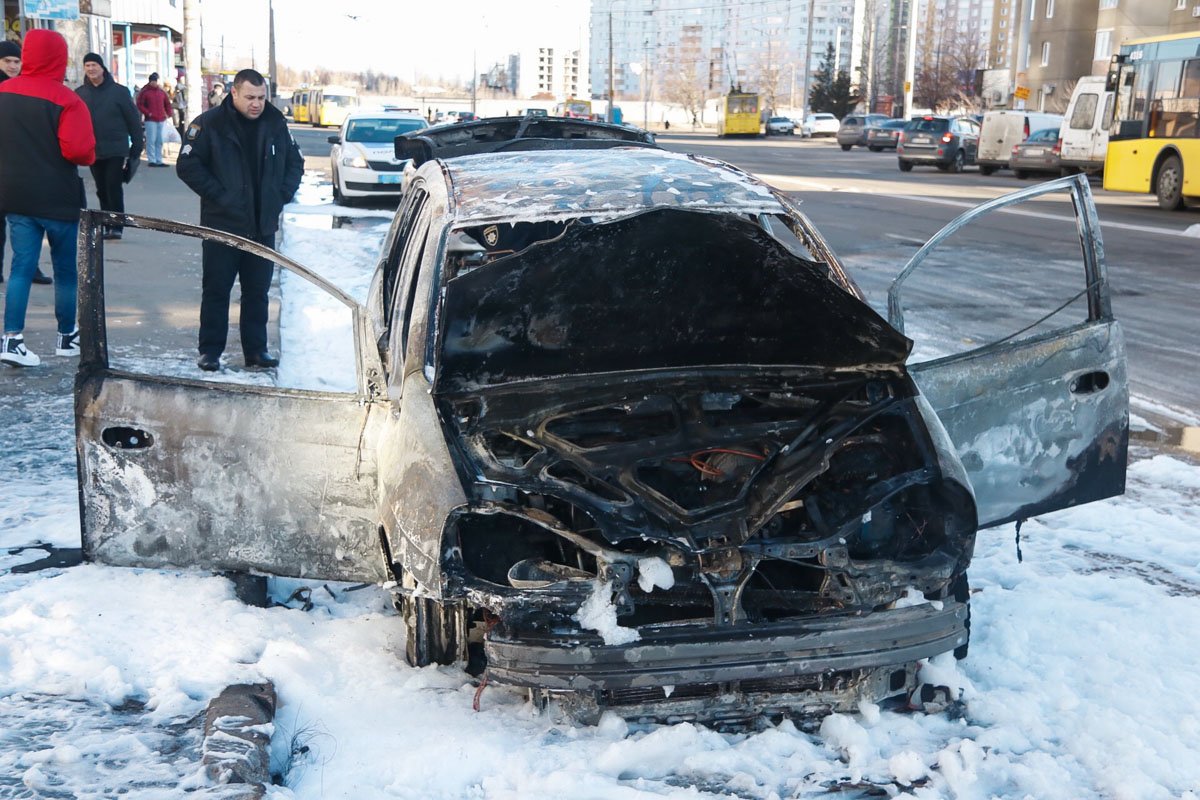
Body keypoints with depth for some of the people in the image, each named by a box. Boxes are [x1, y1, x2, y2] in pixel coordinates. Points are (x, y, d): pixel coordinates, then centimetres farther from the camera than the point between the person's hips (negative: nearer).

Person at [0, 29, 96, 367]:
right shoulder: (65, 99, -16)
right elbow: (79, 150, -23)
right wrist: (90, 156, -2)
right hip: (59, 198, -4)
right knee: (66, 269, 11)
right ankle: (67, 336, 23)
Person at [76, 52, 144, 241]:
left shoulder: (119, 91, -2)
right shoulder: (80, 93, 6)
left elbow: (133, 119, -1)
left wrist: (137, 146, -3)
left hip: (116, 151, -4)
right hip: (93, 152, 4)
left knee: (114, 189, -7)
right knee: (102, 191, 8)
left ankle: (117, 226, -2)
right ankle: (108, 227, 15)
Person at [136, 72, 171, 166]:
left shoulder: (161, 92, 14)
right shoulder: (144, 92, -1)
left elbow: (167, 103, 23)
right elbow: (139, 104, -5)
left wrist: (168, 114, 10)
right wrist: (147, 113, -12)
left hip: (161, 120, 5)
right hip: (150, 120, -5)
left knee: (159, 141, 8)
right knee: (151, 140, -8)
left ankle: (159, 160, 13)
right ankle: (152, 160, -5)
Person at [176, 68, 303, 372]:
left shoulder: (275, 124, 7)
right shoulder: (209, 124, -7)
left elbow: (295, 162, 18)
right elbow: (187, 165, -8)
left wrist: (282, 195, 4)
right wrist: (218, 195, -13)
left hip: (263, 227, 4)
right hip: (222, 225, -4)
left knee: (258, 292, 10)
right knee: (216, 291, 3)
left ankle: (256, 349, 19)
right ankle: (210, 351, 12)